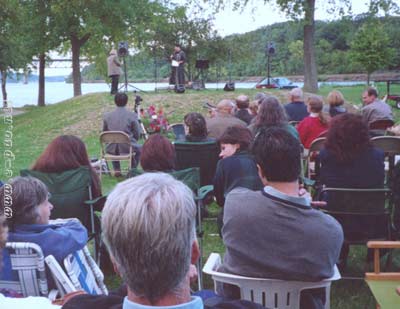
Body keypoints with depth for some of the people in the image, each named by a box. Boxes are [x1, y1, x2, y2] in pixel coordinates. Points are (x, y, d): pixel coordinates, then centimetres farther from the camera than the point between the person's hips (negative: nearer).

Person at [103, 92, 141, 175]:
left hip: (112, 149, 2)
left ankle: (117, 170, 29)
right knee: (138, 149, 31)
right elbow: (137, 134, -5)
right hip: (128, 148, -2)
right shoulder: (132, 115, -12)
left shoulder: (107, 116, -3)